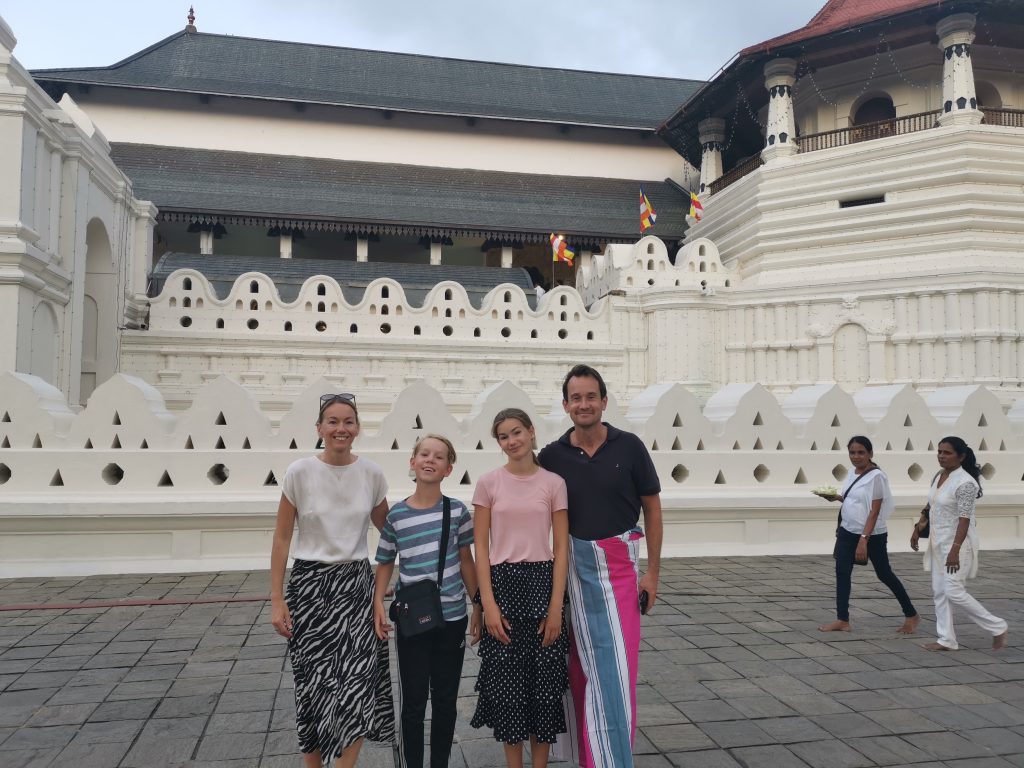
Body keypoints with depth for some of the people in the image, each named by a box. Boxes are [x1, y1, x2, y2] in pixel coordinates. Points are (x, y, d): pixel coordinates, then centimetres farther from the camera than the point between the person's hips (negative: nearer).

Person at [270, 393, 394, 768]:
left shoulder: (372, 474, -2)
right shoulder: (300, 472, -8)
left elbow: (387, 529, 11)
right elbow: (281, 539, -4)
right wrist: (277, 600, -6)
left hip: (356, 585, 1)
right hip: (309, 584, -1)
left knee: (357, 685, -4)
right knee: (314, 684, 8)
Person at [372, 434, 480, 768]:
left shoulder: (458, 511, -3)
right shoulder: (396, 515, -4)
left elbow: (466, 560, 4)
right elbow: (385, 564, 5)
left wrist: (479, 606, 6)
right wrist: (378, 605, -6)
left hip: (452, 618, 1)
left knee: (446, 699, 13)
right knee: (413, 700, 8)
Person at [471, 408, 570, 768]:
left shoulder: (554, 483, 0)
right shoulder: (489, 483, -1)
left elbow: (561, 549, 0)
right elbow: (481, 547, -1)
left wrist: (556, 606, -7)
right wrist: (488, 603, -9)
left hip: (542, 583, 0)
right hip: (502, 583, 0)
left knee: (544, 679, 8)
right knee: (507, 681, 7)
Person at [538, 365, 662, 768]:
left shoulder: (628, 446, -4)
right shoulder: (552, 455, -1)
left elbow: (652, 508, 3)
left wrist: (652, 571, 0)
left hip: (619, 565, -1)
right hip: (573, 567, 1)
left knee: (616, 667, -2)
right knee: (580, 667, 9)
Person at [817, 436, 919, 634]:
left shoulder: (876, 476, -17)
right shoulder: (852, 474, 6)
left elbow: (874, 511, -21)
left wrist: (864, 539, -26)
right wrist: (836, 497, 2)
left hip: (873, 535, -7)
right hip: (847, 532, 7)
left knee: (884, 574, 7)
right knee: (842, 572, 1)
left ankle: (911, 615, 26)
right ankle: (842, 620, 7)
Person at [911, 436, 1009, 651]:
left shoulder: (965, 483, -20)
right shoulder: (939, 477, 7)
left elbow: (964, 519, -23)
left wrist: (955, 550, -27)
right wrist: (917, 529, 18)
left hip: (958, 542, -9)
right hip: (938, 542, 9)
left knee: (954, 592, -8)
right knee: (939, 592, 9)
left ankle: (998, 627, 11)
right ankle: (947, 639, 16)